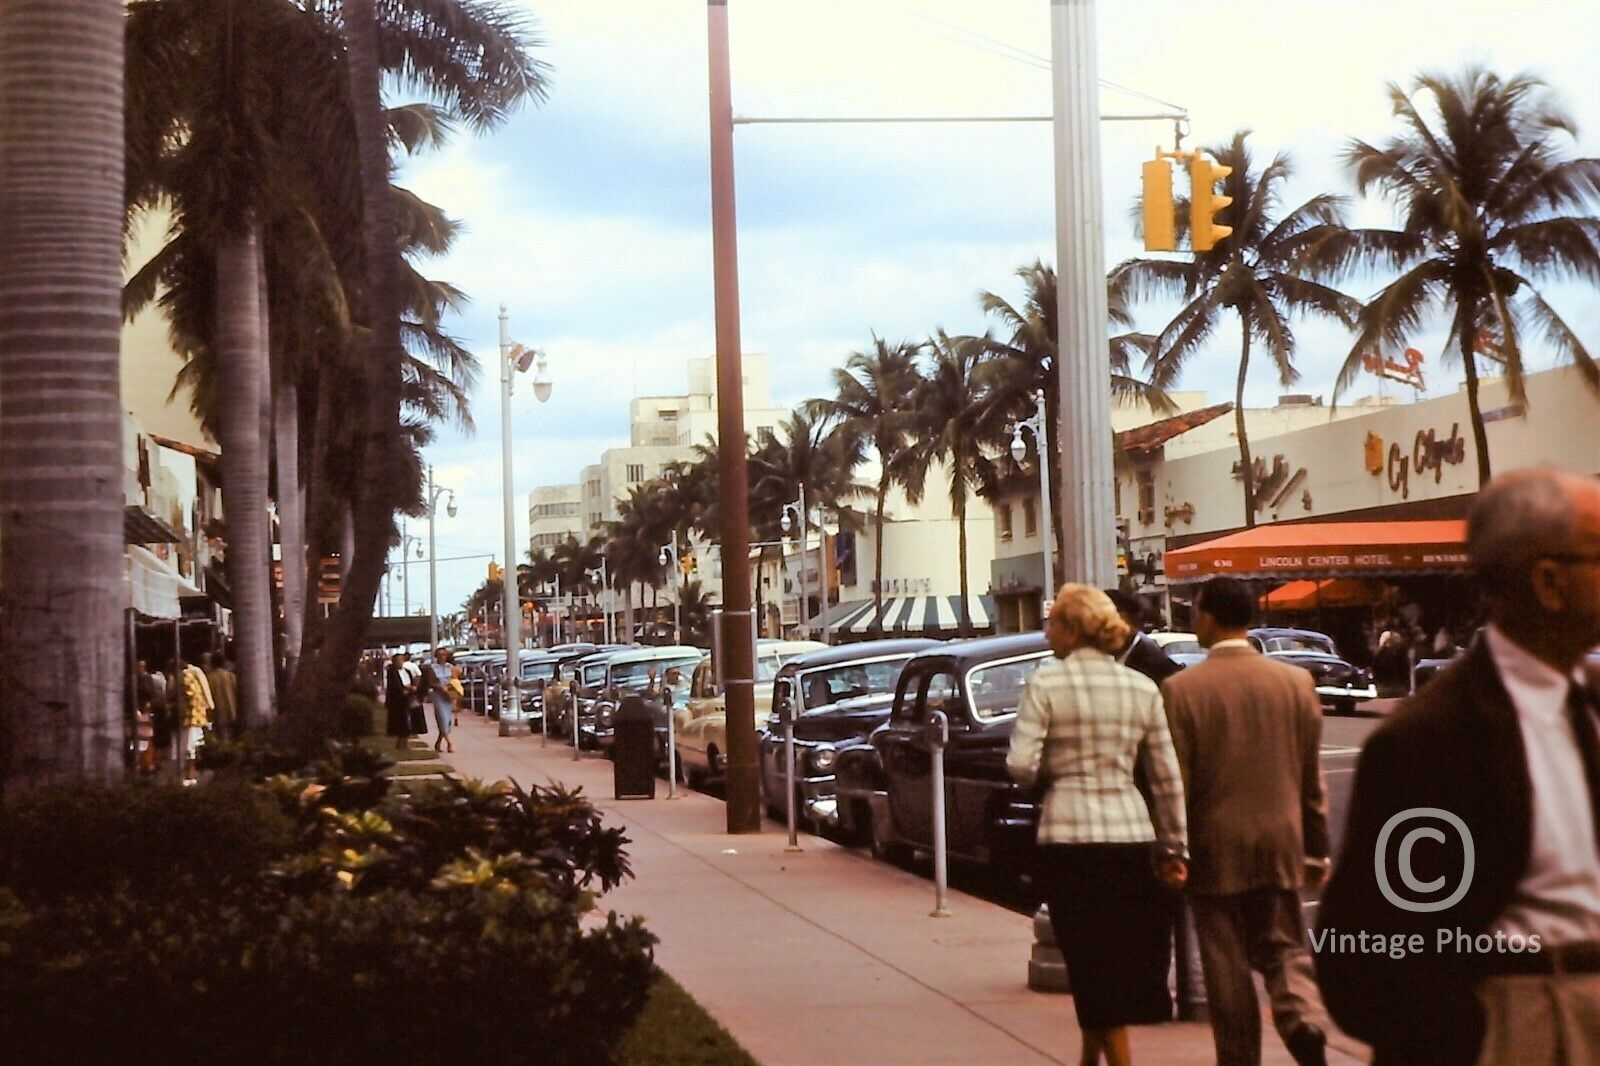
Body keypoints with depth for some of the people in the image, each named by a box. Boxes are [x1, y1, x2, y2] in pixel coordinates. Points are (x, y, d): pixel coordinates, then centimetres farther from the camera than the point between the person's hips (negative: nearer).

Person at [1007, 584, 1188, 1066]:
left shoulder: (1045, 683, -5)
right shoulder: (1142, 688, 6)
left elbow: (1021, 765, -13)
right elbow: (1167, 777, 7)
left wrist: (1049, 773, 9)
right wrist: (1174, 848, 13)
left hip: (1068, 833, -3)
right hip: (1131, 832, 3)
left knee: (1091, 959, 4)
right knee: (1128, 955, 15)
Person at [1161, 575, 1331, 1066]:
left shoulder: (1181, 689, -11)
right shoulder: (1296, 682, 0)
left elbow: (1173, 783, -10)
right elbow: (1312, 779, 6)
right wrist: (1316, 851, 13)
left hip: (1214, 849, -3)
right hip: (1279, 845, 3)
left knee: (1227, 966, 6)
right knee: (1283, 947, 14)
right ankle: (1305, 1020, -12)